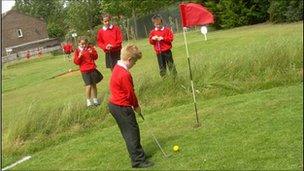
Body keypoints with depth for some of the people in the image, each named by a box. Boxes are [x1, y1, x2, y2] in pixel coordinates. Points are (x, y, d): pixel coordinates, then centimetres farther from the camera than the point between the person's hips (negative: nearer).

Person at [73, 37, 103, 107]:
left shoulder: (90, 48, 5)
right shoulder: (77, 51, -1)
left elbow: (96, 57, 6)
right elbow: (76, 62, -5)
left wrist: (92, 53, -12)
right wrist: (79, 56, -21)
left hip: (92, 69, 3)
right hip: (84, 71, -3)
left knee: (94, 85, 11)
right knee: (88, 85, -11)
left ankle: (95, 99, 23)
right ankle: (88, 101, 1)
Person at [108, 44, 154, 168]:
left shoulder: (117, 68, 6)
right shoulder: (124, 74, -25)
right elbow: (130, 93, -18)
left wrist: (134, 105, 13)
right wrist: (136, 106, -1)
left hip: (114, 105, 10)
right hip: (122, 108, -10)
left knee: (129, 132, 19)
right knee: (132, 133, -2)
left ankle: (138, 153, 31)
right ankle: (138, 160, 5)